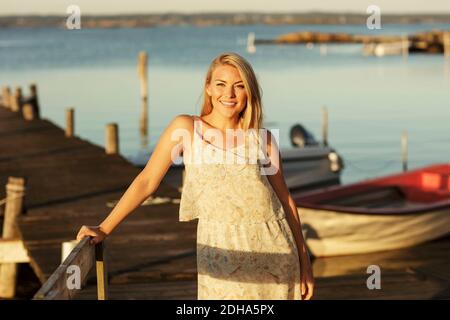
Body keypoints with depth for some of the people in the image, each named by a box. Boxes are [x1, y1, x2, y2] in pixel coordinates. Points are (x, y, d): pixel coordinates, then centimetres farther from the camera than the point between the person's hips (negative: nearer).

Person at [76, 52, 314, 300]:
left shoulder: (263, 139, 6)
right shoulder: (185, 128, 1)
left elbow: (285, 199, 10)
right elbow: (147, 181, 2)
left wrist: (304, 261, 9)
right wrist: (103, 230, -2)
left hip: (274, 250, 2)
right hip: (224, 254, -2)